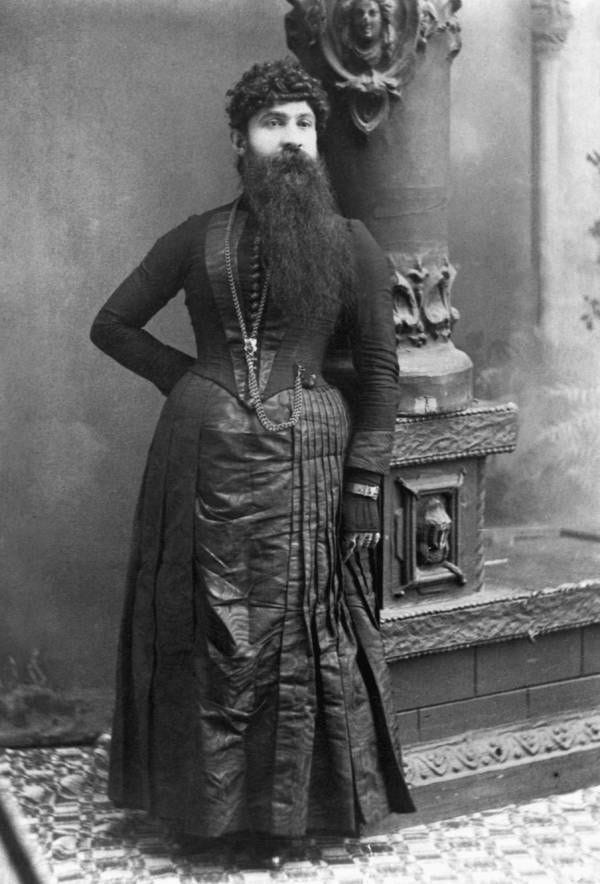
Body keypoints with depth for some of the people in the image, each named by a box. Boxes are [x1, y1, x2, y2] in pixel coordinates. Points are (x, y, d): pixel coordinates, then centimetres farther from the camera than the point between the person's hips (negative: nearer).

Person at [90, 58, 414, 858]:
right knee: (212, 636, 6)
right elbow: (111, 325, 14)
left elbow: (380, 370, 3)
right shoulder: (197, 239, 6)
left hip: (308, 462, 0)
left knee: (306, 635, 4)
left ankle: (309, 797, 19)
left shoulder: (351, 245, 4)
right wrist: (184, 375, 2)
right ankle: (211, 796, 21)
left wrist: (365, 484, -3)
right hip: (206, 463, 1)